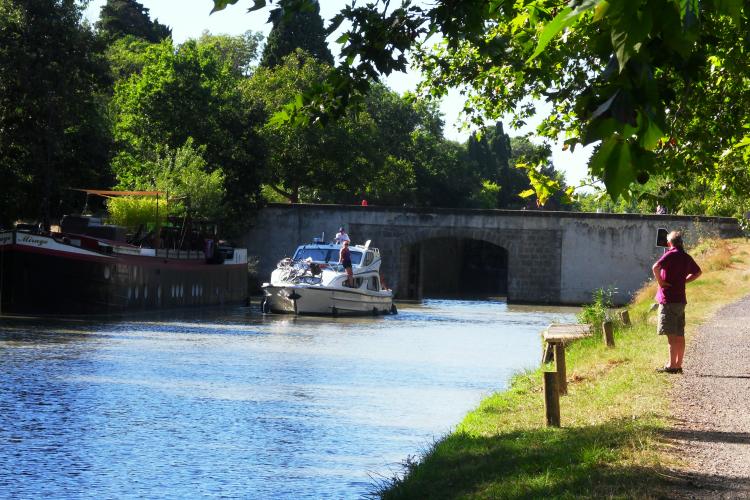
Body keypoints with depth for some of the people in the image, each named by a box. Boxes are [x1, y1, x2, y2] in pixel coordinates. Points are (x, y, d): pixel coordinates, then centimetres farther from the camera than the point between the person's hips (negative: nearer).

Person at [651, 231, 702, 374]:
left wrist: (660, 282, -15)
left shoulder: (671, 255, -12)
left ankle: (672, 366, -9)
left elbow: (656, 267, -29)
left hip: (669, 299, -8)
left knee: (671, 335, -8)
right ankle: (679, 365, 15)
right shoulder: (686, 257, 12)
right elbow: (698, 272, 29)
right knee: (679, 335, 11)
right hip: (681, 299, 8)